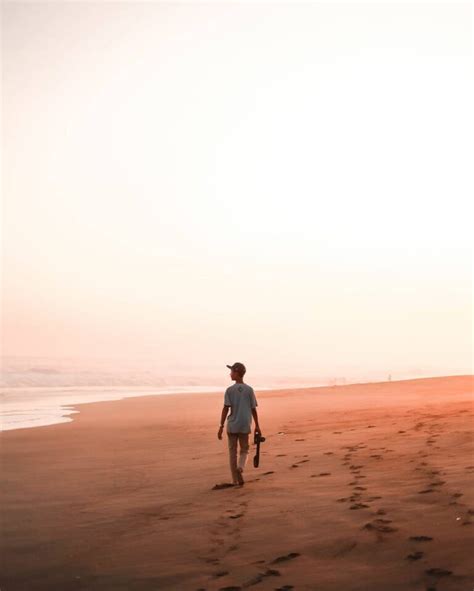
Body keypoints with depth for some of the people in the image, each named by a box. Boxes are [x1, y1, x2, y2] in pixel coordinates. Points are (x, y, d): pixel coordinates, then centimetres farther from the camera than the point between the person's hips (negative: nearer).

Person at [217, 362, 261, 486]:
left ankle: (235, 480, 11)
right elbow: (253, 409, 1)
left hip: (232, 425, -1)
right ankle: (240, 467, -15)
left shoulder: (229, 390, -5)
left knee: (232, 452, 9)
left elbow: (226, 409, -10)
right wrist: (257, 426, 9)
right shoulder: (249, 390, 0)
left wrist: (221, 426, -7)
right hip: (245, 426, 1)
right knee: (244, 450, 15)